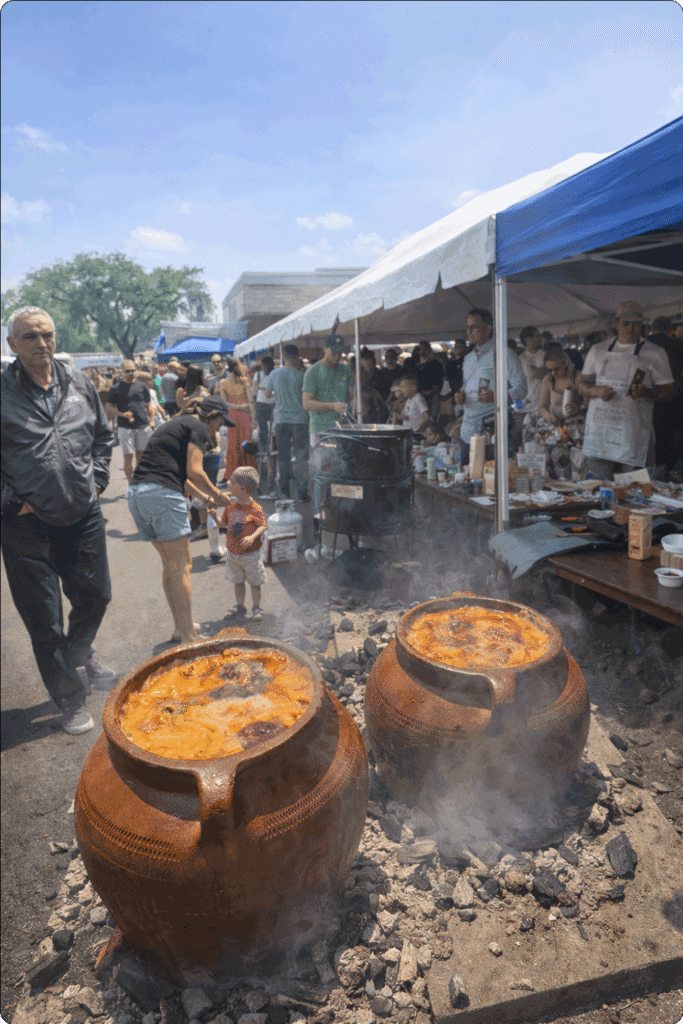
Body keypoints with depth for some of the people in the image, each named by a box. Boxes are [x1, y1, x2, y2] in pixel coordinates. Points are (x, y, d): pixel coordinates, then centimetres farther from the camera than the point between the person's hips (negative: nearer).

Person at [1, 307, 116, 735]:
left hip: (84, 517, 4)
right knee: (44, 620, 8)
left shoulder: (80, 383, 5)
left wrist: (97, 481, 7)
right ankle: (70, 697, 27)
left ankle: (80, 656, 48)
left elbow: (104, 435, 16)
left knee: (96, 597, 17)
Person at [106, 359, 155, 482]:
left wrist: (151, 421, 7)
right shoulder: (116, 388, 2)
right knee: (128, 457, -2)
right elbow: (109, 406, 2)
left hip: (143, 426, 3)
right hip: (125, 427, -3)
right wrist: (121, 414, -14)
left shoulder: (142, 386, 11)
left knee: (141, 455, 10)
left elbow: (149, 405, 16)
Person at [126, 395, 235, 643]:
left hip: (136, 492, 9)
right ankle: (188, 638, 2)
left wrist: (204, 497, 37)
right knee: (182, 567, -2)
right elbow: (194, 471, -9)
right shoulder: (198, 427, 1)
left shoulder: (177, 424, 29)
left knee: (170, 565, 18)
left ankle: (181, 627, 27)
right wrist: (217, 495, 6)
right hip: (162, 494, -9)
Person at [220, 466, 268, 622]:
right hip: (233, 554, 5)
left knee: (255, 582, 7)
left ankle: (256, 608, 22)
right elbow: (224, 523, 13)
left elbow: (262, 526, -17)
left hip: (251, 554, -5)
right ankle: (240, 607, 31)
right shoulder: (230, 507, 1)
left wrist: (252, 537, -32)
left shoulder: (255, 508, -17)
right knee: (238, 582, 16)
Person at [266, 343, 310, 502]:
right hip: (299, 419, -2)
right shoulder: (300, 375, -5)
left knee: (283, 456, 10)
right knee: (301, 456, 2)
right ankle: (303, 491, 2)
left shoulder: (274, 374, 3)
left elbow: (268, 394, 16)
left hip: (281, 419, 2)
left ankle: (283, 490, 13)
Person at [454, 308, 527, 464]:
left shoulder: (504, 354, -2)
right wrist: (461, 397, 6)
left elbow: (521, 389, -7)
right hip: (467, 432, 6)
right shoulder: (467, 358, 20)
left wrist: (496, 397, -25)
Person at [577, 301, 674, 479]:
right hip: (599, 428, 2)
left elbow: (668, 391, 5)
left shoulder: (655, 353, 7)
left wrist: (646, 392, -17)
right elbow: (582, 385, 15)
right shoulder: (598, 350, 14)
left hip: (634, 432, -2)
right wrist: (596, 391, -8)